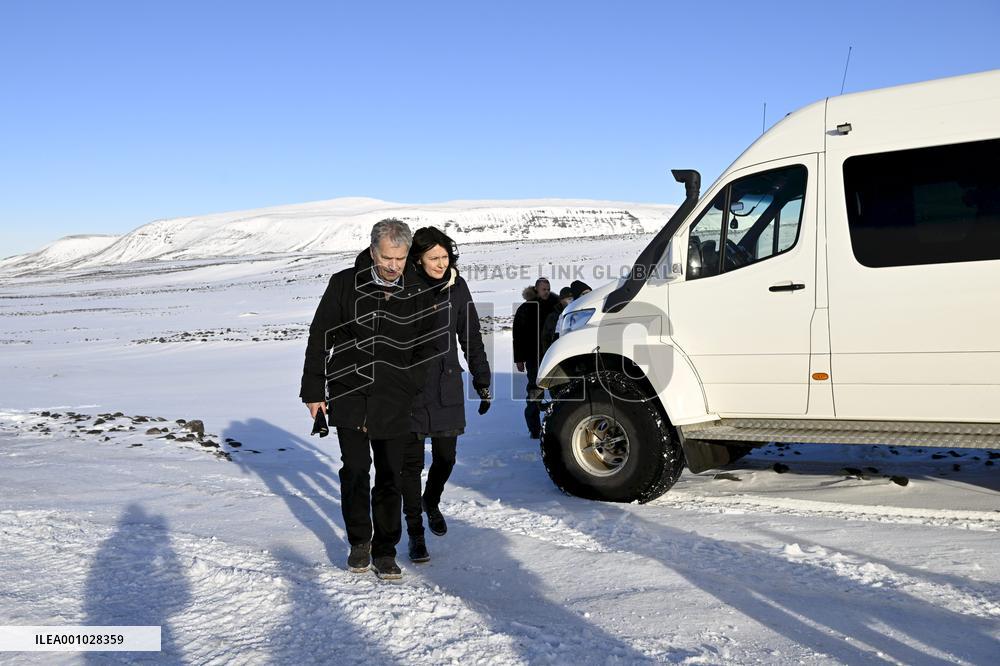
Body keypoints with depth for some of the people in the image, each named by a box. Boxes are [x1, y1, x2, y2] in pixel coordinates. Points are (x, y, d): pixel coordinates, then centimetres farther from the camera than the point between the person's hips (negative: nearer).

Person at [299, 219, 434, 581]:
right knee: (355, 473, 9)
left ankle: (384, 551, 18)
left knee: (390, 479, 5)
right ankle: (359, 543, 27)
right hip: (349, 398, 0)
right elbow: (319, 338, 1)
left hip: (395, 403, 1)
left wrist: (418, 395, 5)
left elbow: (426, 347, 10)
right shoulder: (344, 284, -5)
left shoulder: (418, 293, -1)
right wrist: (313, 390, 0)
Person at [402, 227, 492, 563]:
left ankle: (431, 503, 41)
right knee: (412, 461, 1)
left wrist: (483, 381, 8)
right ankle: (415, 532, 13)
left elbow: (471, 337, 7)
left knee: (446, 456, 11)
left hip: (446, 386, 3)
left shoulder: (457, 287, 1)